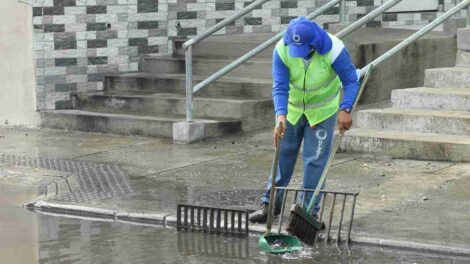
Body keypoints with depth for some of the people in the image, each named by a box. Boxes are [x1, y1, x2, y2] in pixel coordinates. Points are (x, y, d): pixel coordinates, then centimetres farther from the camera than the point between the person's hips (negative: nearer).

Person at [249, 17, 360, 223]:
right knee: (283, 154, 11)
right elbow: (280, 87, -26)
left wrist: (345, 109, -35)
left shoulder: (333, 50, -30)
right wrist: (280, 115, -42)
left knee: (315, 159, -4)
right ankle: (271, 203, 24)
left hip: (323, 109, -2)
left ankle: (309, 211, 5)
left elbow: (351, 81, -21)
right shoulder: (282, 50, -25)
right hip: (292, 108, 2)